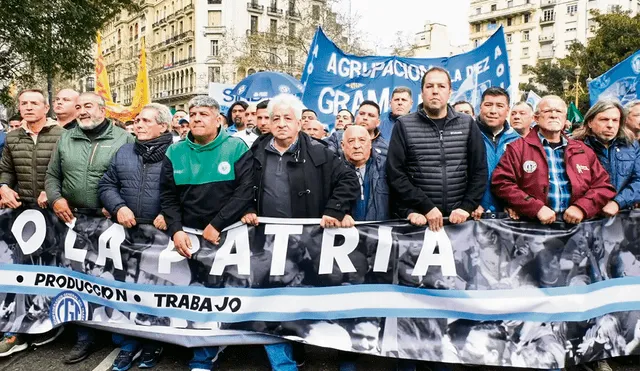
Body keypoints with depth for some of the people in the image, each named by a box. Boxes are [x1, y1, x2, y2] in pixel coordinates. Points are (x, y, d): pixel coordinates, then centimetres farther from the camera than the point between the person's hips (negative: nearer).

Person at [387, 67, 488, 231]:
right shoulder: (404, 126, -1)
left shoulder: (467, 124, 6)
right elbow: (395, 174, -7)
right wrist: (426, 207, -14)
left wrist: (467, 207, -7)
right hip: (418, 219, -2)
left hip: (458, 218, 2)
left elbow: (479, 171, 5)